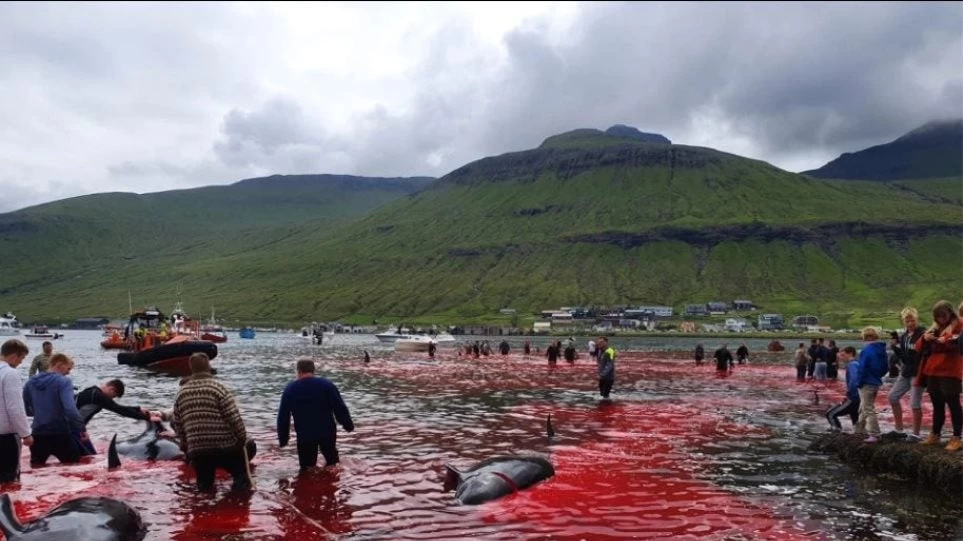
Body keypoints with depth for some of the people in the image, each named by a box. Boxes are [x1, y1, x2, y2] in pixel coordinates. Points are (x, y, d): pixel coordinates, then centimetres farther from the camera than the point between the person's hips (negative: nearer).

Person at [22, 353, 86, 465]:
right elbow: (70, 408, -25)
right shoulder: (63, 381, -13)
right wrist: (82, 428, -21)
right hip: (61, 434, -5)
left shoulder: (30, 382, 6)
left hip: (38, 434, 5)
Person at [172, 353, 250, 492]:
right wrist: (242, 437, 1)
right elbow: (234, 417, -12)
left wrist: (186, 446, 24)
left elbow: (177, 424, 12)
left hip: (197, 451, 4)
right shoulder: (217, 387, -10)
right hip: (226, 447, -4)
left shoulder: (181, 393, 6)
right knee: (242, 477, 12)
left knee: (204, 484, 20)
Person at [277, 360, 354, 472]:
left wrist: (283, 438, 12)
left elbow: (283, 416, 4)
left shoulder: (290, 389, 1)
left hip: (305, 435, 0)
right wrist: (348, 425, 7)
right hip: (327, 431, 1)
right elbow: (340, 408, -6)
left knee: (306, 467, 12)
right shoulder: (327, 385, -4)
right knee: (331, 460, 22)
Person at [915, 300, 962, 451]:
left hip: (950, 372, -6)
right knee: (937, 405, 13)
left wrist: (947, 341, -30)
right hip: (933, 372, 6)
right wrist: (924, 338, -5)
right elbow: (919, 348, 16)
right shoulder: (934, 328, 17)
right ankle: (935, 435, 20)